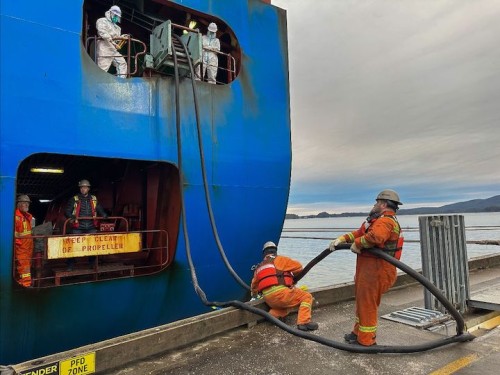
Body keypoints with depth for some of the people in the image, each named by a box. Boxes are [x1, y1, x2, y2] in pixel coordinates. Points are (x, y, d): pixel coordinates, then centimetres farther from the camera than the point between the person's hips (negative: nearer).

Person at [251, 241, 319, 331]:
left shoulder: (259, 267, 25)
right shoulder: (279, 259, 7)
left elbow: (254, 285, 35)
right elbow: (298, 267, 7)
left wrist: (254, 293, 57)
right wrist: (291, 275, 28)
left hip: (268, 299, 7)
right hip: (279, 292, -7)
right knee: (307, 296, 4)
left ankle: (273, 315, 7)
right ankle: (303, 322, -14)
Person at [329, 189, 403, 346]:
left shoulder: (385, 221, -17)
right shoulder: (381, 220, 20)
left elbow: (375, 236, -38)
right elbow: (359, 232, 19)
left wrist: (357, 244, -22)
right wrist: (341, 239, 7)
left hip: (375, 271, -11)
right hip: (368, 269, 11)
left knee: (367, 304, 0)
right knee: (362, 301, 21)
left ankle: (366, 340, 12)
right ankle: (359, 332, 36)